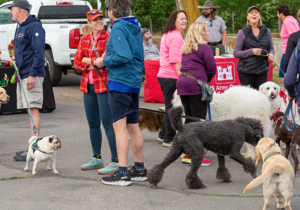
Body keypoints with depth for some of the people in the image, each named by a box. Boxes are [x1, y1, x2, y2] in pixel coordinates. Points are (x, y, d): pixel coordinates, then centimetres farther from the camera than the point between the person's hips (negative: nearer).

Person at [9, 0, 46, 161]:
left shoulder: (34, 27, -11)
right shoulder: (19, 27, 19)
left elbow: (39, 52, -18)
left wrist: (32, 74, -23)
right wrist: (16, 58, 9)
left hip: (32, 75, -10)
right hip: (22, 75, 10)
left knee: (33, 109, -11)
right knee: (30, 111, 10)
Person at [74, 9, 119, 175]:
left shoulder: (109, 38, -7)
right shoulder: (84, 40, 12)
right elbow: (77, 62, 7)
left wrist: (88, 60, -9)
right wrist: (96, 62, -9)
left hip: (104, 85, -7)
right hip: (88, 86, 7)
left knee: (107, 123, -9)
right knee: (93, 124, 13)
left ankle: (116, 161, -6)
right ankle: (97, 159, 25)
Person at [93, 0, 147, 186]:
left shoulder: (118, 29, -14)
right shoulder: (135, 27, 14)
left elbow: (124, 56, -24)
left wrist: (104, 62, -12)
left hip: (120, 82, -9)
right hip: (134, 82, 9)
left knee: (120, 126, -7)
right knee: (133, 126, 15)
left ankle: (122, 173, -8)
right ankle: (140, 169, 21)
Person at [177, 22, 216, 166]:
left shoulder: (186, 48, 17)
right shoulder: (204, 48, -4)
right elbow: (212, 69, -6)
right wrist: (206, 81, 13)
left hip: (182, 84, 7)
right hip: (196, 86, -7)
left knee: (189, 119, 13)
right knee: (199, 120, -3)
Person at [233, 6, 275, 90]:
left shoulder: (266, 31, 9)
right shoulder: (242, 32, 0)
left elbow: (271, 48, 17)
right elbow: (236, 53, -3)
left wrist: (271, 54, -7)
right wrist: (252, 51, -16)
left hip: (262, 70, 3)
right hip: (246, 71, -3)